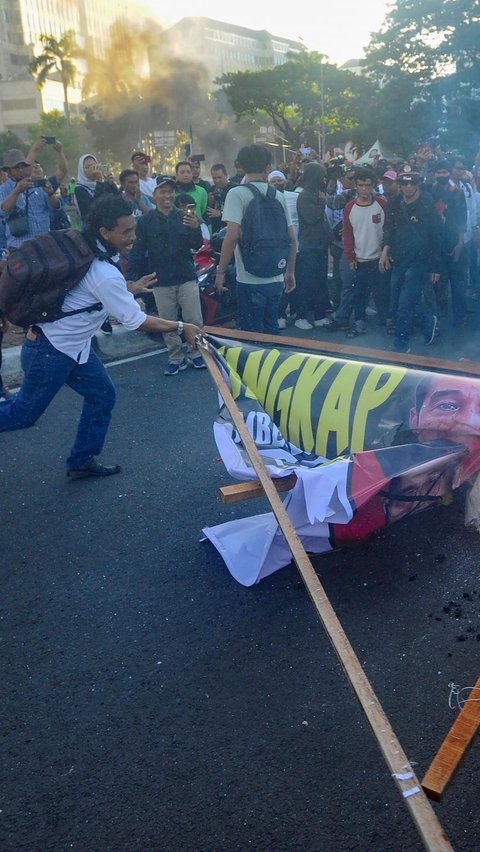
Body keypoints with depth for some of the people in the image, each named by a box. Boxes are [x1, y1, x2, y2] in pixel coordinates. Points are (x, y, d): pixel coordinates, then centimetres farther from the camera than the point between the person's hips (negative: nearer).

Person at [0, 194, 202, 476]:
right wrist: (181, 327, -13)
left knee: (102, 395, 12)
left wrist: (130, 288, 16)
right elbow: (136, 321, -22)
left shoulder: (89, 253, 0)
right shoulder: (105, 274, -28)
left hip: (73, 345, 9)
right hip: (52, 350, -9)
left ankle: (82, 461, 24)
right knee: (24, 413, 3)